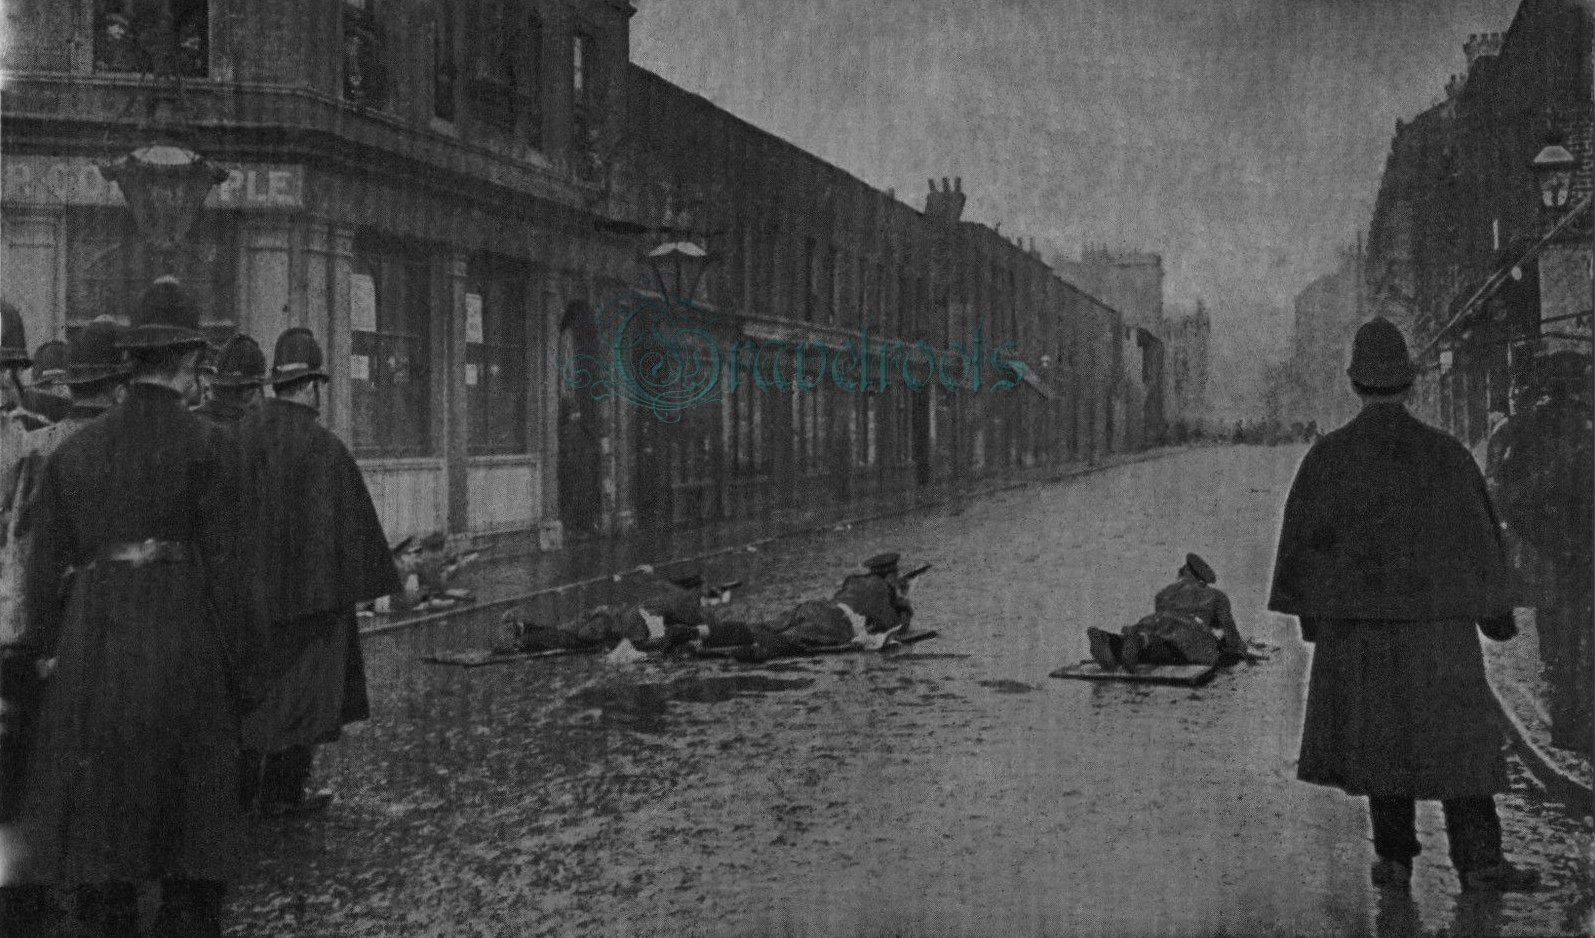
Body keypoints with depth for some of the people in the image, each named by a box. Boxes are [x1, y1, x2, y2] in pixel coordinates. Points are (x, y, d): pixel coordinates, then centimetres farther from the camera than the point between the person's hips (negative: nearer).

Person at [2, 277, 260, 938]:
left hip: (90, 650, 3)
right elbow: (224, 569, -8)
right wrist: (241, 672, -1)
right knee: (189, 806, 9)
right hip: (181, 653, -3)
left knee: (95, 812, 14)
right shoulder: (206, 450, -7)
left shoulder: (73, 450, 5)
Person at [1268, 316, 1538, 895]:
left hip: (1358, 620, 1)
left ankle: (1394, 859, 13)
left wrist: (1311, 613, 9)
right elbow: (1480, 537, 1)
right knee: (1458, 737, 7)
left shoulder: (1328, 457, -5)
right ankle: (1478, 862, 6)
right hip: (1437, 619, -1)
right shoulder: (1447, 456, -5)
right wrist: (1497, 610, 12)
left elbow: (1304, 540, -2)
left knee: (1383, 735, 12)